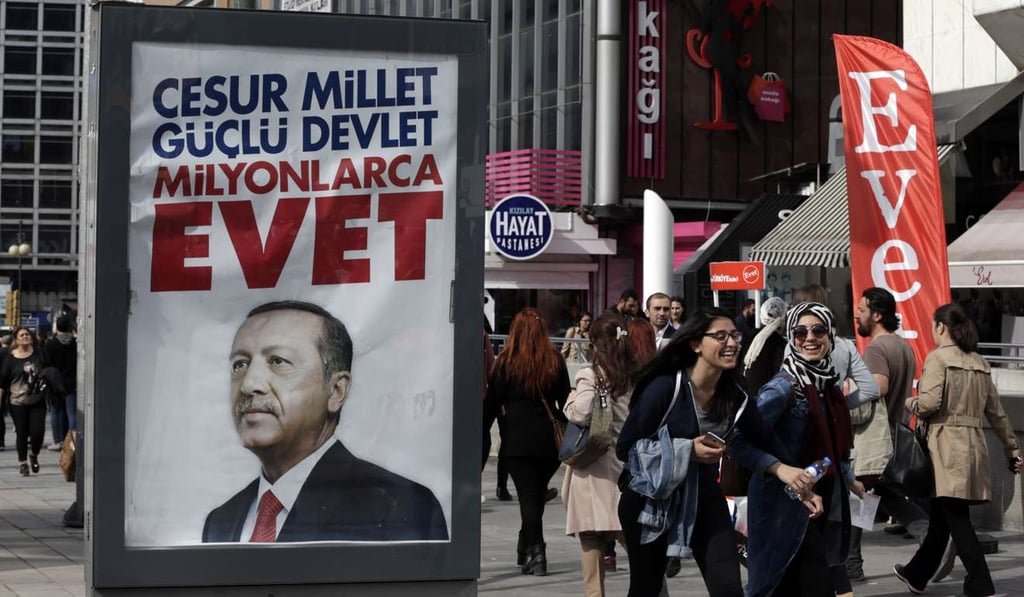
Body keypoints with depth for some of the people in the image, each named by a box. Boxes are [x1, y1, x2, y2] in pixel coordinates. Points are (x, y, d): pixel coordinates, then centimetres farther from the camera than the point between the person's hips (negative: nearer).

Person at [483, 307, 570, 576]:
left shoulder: (506, 362, -6)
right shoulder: (556, 362, 2)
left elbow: (492, 403, -3)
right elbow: (565, 402, 7)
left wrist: (482, 436, 5)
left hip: (518, 440, -3)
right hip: (549, 440, 3)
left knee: (528, 496, 1)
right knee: (537, 495, 16)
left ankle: (535, 554, -5)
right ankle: (526, 550, 25)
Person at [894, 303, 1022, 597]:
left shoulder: (938, 358, -8)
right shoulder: (979, 363, 14)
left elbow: (929, 403, -18)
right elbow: (996, 411, 16)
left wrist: (911, 404, 3)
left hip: (946, 445, -8)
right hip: (973, 445, 8)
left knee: (957, 519, -8)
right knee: (941, 515, 18)